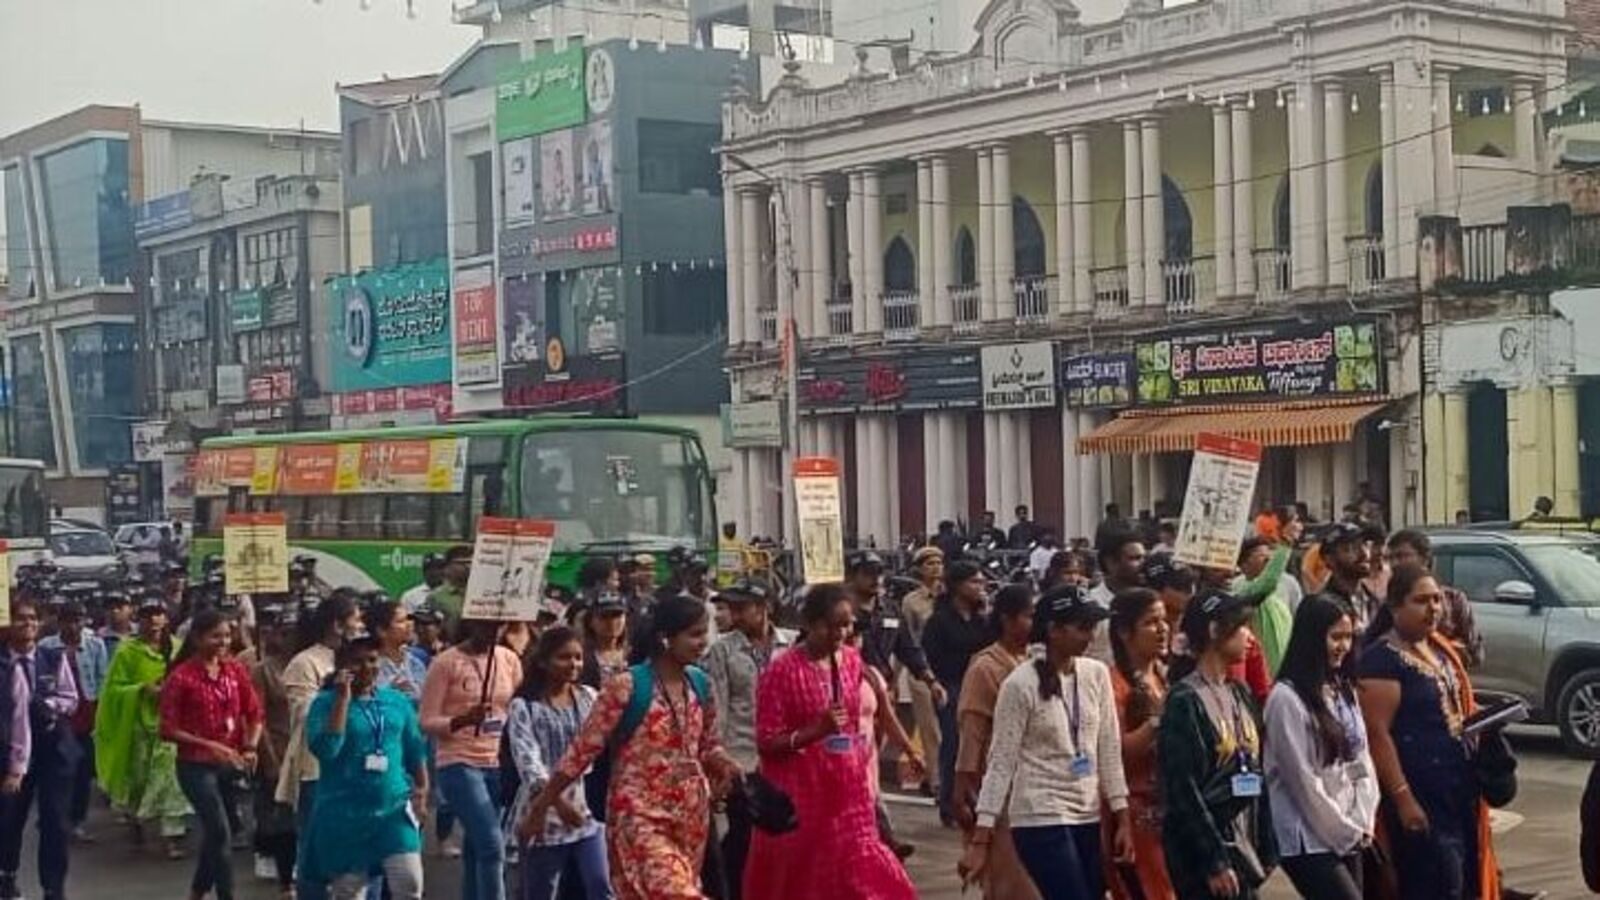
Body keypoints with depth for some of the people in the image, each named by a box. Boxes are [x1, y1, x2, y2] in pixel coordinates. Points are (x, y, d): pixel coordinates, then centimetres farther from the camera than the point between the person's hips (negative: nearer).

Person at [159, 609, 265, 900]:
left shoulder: (235, 670, 4)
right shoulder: (182, 677, -11)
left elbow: (255, 714, 8)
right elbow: (169, 729, -11)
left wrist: (250, 748, -9)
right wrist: (209, 746, -20)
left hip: (231, 766, 5)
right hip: (196, 767, -5)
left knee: (213, 834, 14)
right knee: (221, 834, -12)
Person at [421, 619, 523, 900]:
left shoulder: (509, 660, 7)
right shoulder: (446, 663, -6)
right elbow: (428, 721, -8)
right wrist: (462, 721, -25)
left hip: (500, 765, 5)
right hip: (460, 764, -4)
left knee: (477, 850, 11)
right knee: (492, 844, -15)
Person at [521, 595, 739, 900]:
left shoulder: (700, 684, 5)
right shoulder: (628, 686, -14)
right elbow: (584, 749, -10)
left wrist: (731, 772, -5)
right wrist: (540, 807, -8)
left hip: (690, 815, 6)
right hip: (639, 814, -6)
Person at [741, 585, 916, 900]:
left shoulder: (853, 661, 4)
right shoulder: (783, 671, -14)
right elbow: (767, 742, -13)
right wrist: (816, 731, -27)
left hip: (848, 790, 5)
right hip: (800, 794, -5)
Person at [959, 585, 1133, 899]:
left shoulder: (1096, 674, 4)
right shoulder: (1021, 684, -11)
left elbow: (1109, 750, 9)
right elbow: (1001, 762, -10)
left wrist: (1122, 819, 6)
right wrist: (980, 840, -12)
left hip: (1088, 819, 6)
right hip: (1040, 820, -6)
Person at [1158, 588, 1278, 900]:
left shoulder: (1239, 694, 12)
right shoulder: (1184, 701, -12)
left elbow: (1256, 774, 15)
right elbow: (1183, 791, -15)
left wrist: (1266, 850, 11)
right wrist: (1213, 862, -17)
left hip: (1244, 848, 8)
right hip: (1204, 851, -8)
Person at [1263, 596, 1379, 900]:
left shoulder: (1344, 691, 12)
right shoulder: (1287, 698, -13)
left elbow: (1362, 763, 11)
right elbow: (1303, 779, -14)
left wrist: (1361, 824, -1)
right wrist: (1344, 830, -7)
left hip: (1347, 837, 7)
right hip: (1310, 840, -7)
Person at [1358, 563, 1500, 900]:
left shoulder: (1440, 649, 13)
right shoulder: (1382, 658, -14)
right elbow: (1377, 733, -19)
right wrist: (1403, 798, -22)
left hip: (1458, 786, 9)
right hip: (1420, 793, -9)